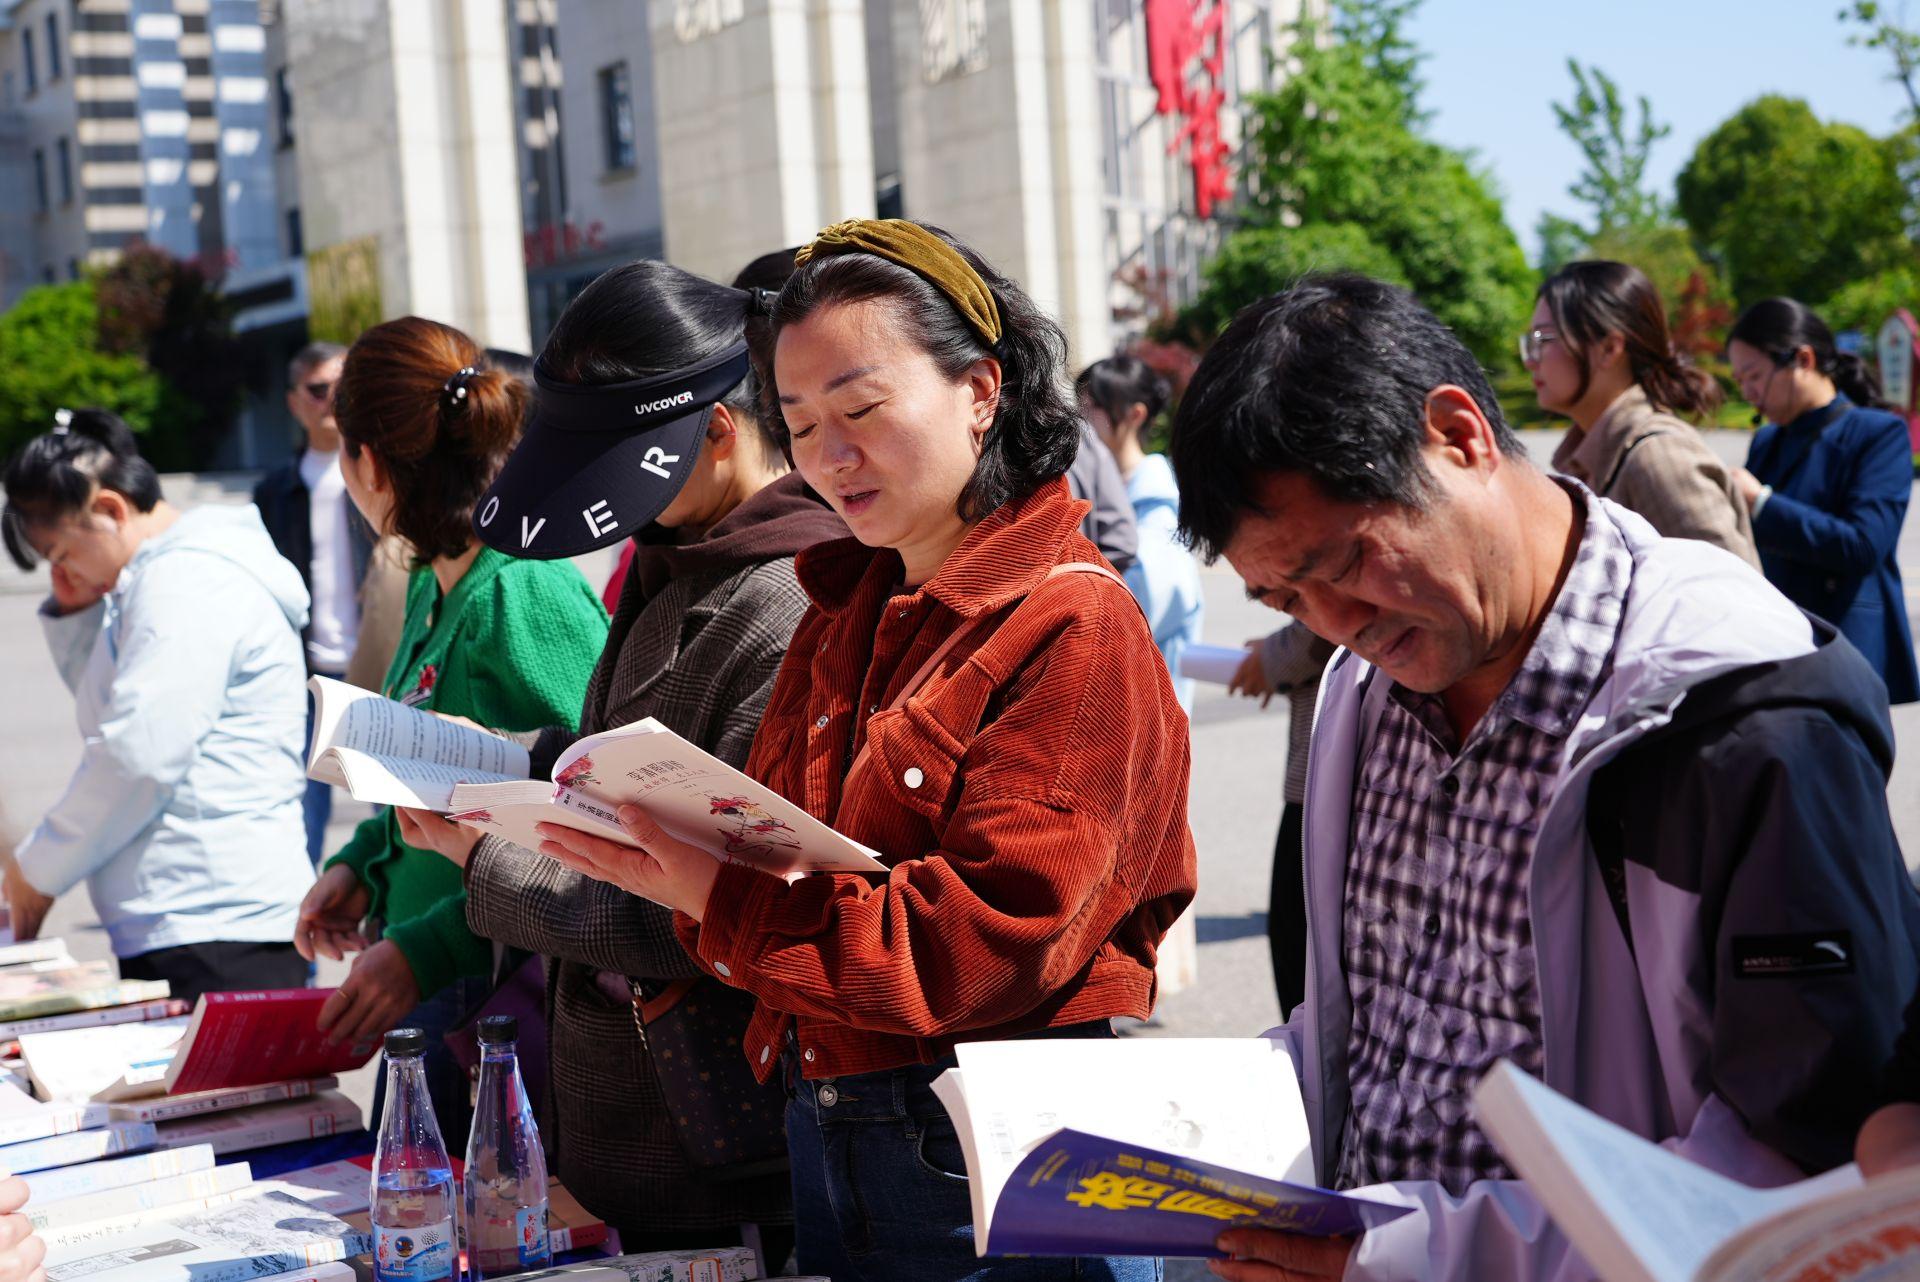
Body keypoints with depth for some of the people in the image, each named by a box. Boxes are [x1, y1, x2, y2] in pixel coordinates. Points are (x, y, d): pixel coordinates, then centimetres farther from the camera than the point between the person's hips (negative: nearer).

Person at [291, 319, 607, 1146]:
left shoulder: (524, 597, -20)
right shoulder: (431, 588, 8)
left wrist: (427, 951, -24)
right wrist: (360, 863, 7)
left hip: (507, 1006, -9)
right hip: (429, 1000, 9)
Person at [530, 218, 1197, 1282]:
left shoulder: (1074, 627, -12)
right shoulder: (840, 615, 12)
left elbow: (993, 940, -22)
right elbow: (776, 858, 8)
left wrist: (718, 899, -26)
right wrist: (660, 827, -14)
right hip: (820, 1145, 7)